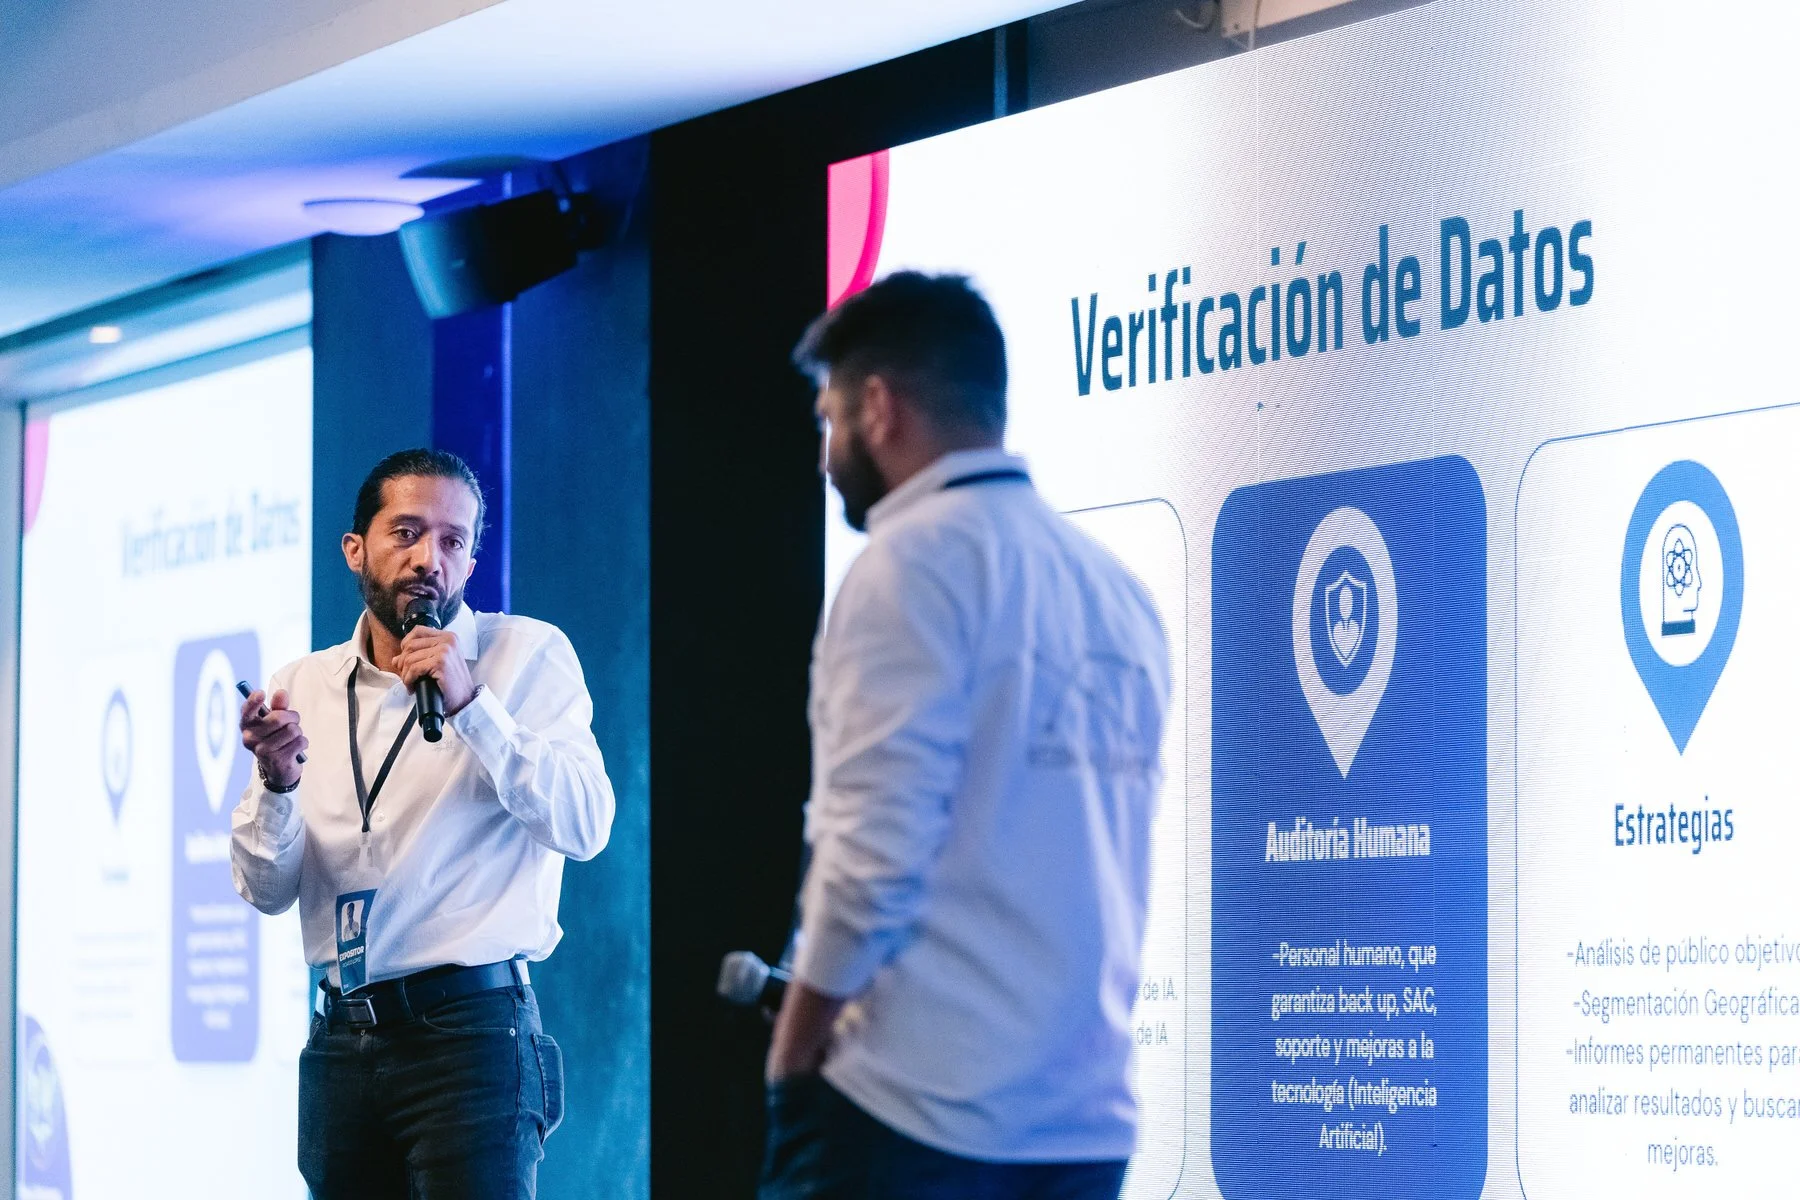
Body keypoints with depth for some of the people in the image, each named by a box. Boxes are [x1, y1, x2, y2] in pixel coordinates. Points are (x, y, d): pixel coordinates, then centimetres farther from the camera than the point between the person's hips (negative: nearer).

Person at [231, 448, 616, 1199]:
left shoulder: (530, 656, 1)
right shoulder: (302, 689, 11)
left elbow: (584, 828, -12)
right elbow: (267, 892, 7)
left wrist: (471, 704, -19)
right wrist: (278, 781, -13)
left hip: (470, 1027, -4)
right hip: (342, 1039, 4)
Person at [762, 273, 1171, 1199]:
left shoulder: (921, 558, -8)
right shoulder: (1117, 591, 14)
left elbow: (877, 847, -14)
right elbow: (1098, 870, 15)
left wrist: (791, 1053, -3)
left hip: (917, 1105, -7)